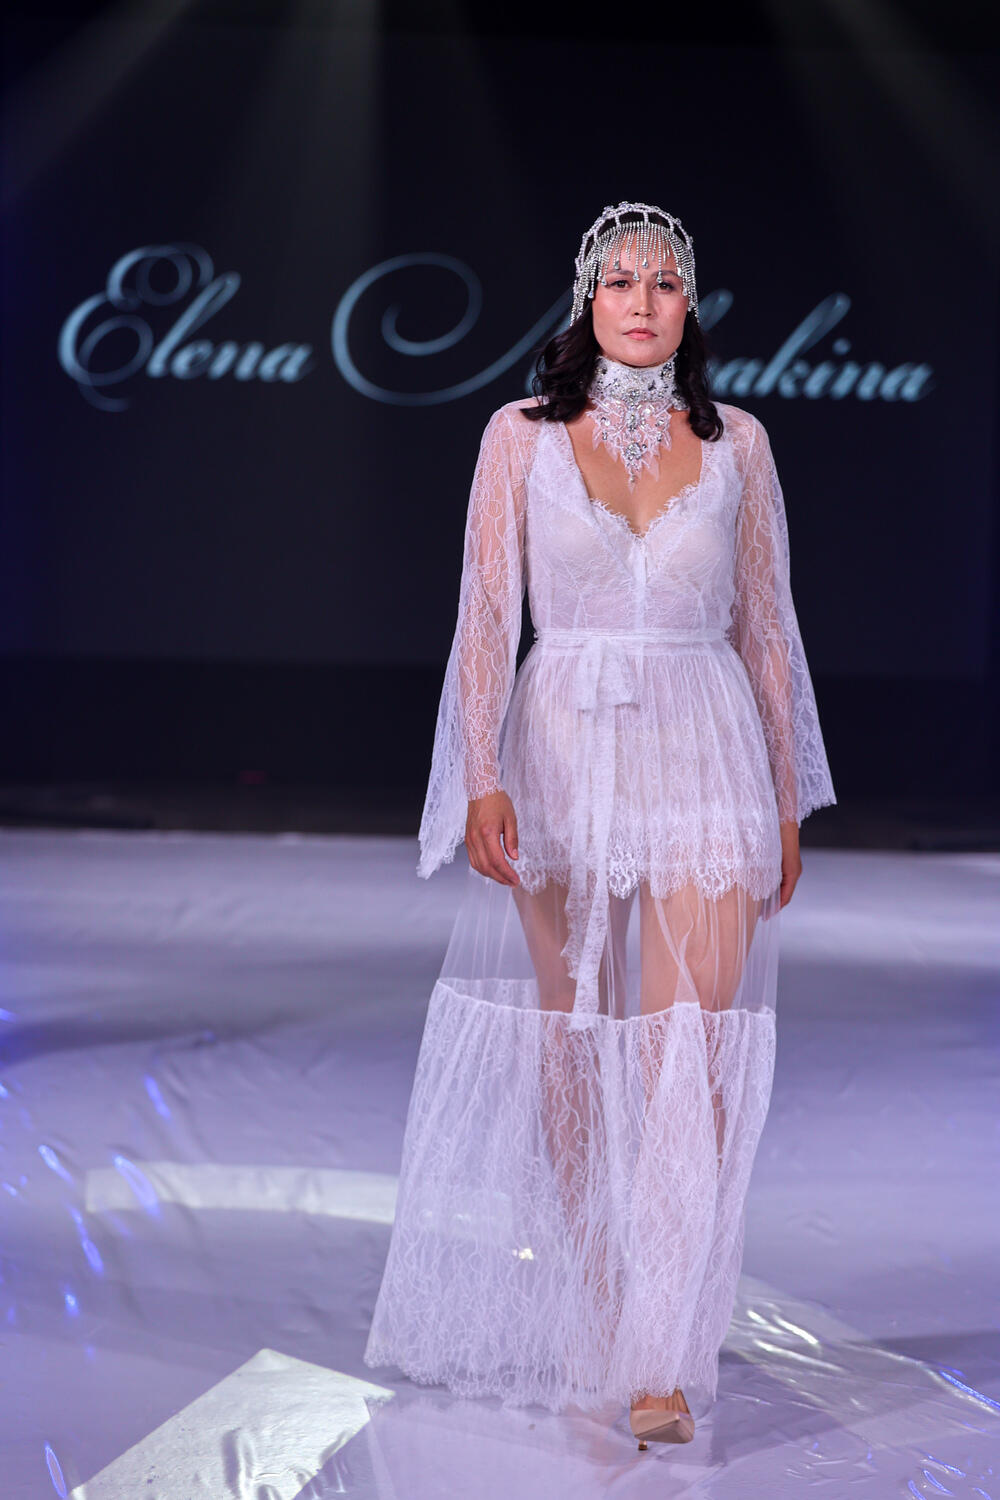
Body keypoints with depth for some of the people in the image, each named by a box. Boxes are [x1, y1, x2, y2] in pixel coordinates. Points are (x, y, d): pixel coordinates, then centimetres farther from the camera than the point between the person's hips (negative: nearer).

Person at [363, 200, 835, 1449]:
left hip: (703, 759, 0)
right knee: (570, 1045, 7)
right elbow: (486, 617, -2)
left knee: (691, 1056, -10)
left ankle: (662, 1361, -11)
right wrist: (482, 780, -13)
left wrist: (788, 802, 10)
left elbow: (767, 624, 10)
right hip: (563, 749, 0)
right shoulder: (523, 437, 3)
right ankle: (588, 1319, 23)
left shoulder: (735, 443, 6)